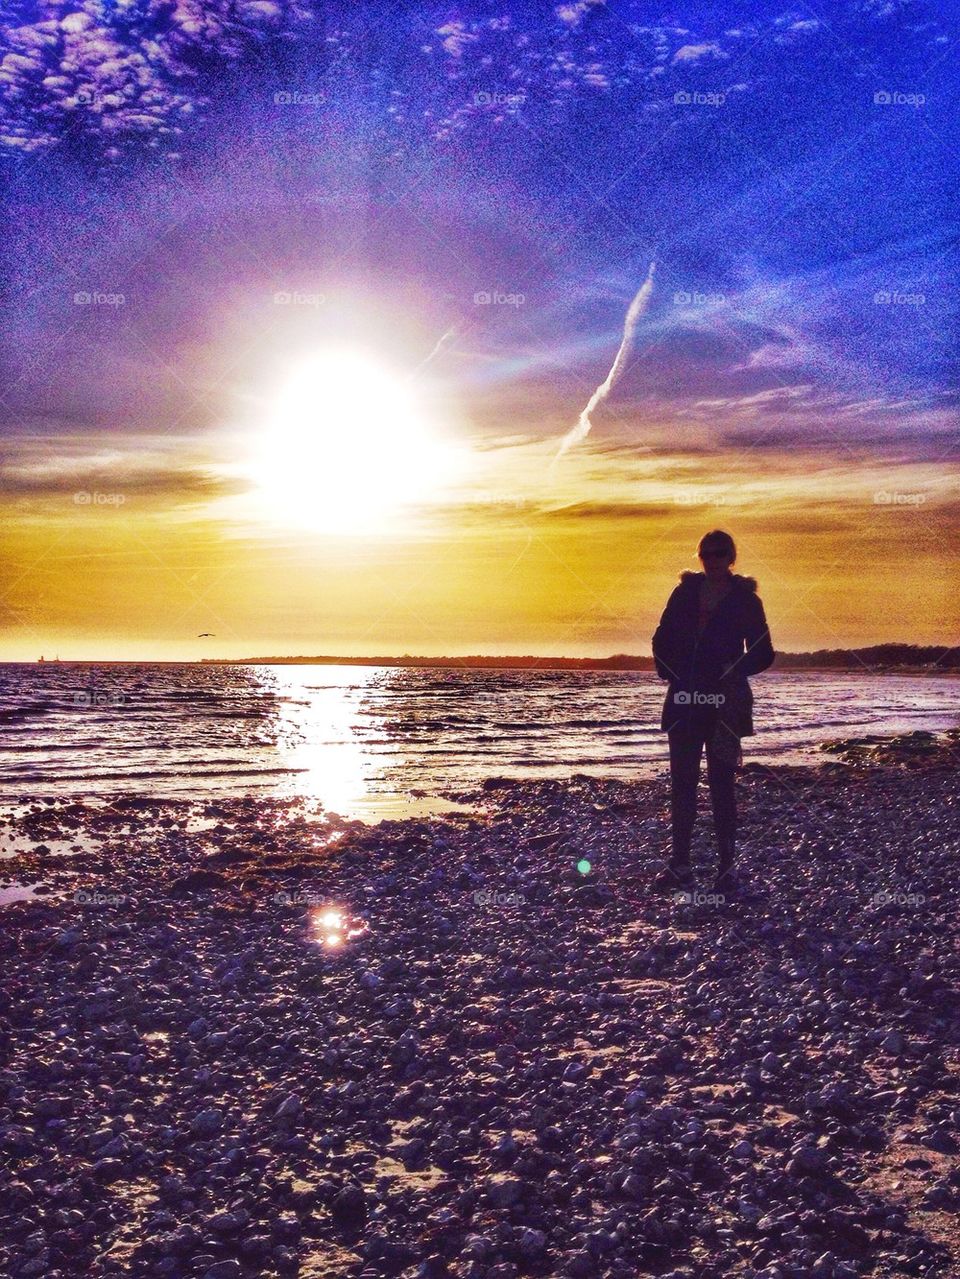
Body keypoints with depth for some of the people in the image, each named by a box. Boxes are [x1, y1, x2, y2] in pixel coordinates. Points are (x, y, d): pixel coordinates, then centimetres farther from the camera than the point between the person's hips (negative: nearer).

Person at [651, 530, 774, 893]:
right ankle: (679, 865, 9)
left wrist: (734, 671, -11)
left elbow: (763, 654, 5)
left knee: (721, 784, -4)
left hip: (724, 703, -3)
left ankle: (727, 867, 2)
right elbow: (662, 639, 17)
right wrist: (668, 670, 1)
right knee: (681, 782, 3)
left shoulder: (745, 600, 4)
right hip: (684, 700, 3)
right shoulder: (685, 592, 12)